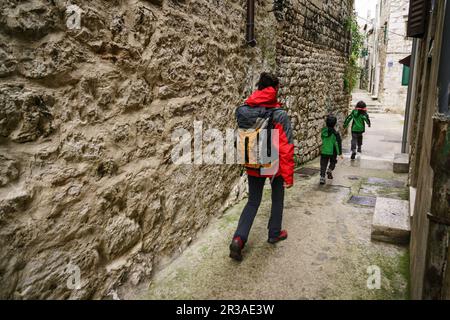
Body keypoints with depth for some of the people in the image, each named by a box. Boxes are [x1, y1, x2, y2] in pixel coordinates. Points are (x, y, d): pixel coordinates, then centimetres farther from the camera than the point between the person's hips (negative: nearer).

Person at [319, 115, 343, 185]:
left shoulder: (323, 131, -4)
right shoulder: (335, 133, -15)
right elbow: (338, 143, -13)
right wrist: (340, 153, -8)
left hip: (323, 151, 3)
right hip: (332, 152, -2)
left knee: (323, 165, 8)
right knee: (333, 162, 22)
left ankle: (322, 177, -1)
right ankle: (330, 170, -2)